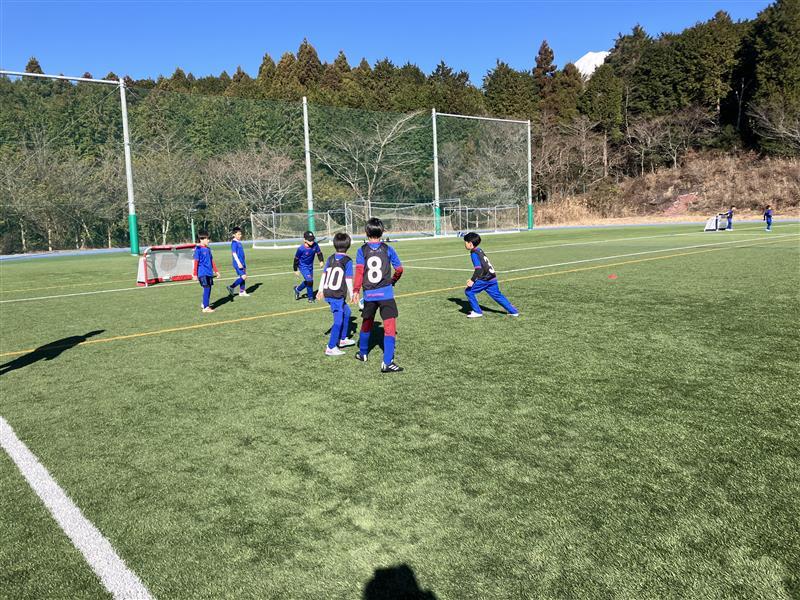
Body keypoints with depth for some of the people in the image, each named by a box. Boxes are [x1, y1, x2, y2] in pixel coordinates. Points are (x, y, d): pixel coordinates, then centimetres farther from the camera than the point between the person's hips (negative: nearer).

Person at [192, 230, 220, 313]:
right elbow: (196, 262, -9)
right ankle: (206, 307, -4)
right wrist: (195, 274, -10)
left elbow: (212, 261, 19)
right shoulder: (198, 249, -9)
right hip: (202, 273, -7)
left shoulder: (208, 249, 12)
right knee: (206, 288, -9)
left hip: (209, 273, 7)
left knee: (208, 288, 10)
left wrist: (216, 271, 19)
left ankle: (204, 304, 25)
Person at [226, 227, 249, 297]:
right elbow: (234, 253, -19)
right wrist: (238, 263, -24)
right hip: (238, 263, -9)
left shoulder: (239, 242, 15)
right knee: (243, 277, -14)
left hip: (242, 263, 9)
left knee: (242, 277, 10)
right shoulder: (234, 242, -13)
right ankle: (231, 287, -5)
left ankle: (242, 291, 17)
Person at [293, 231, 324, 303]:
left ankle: (297, 289, 44)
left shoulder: (315, 245, -18)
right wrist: (295, 270, -8)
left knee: (308, 281, 17)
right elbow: (296, 259, -14)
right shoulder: (301, 249, -27)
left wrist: (321, 261, -15)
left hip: (310, 266, 6)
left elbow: (319, 253, 0)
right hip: (303, 266, -6)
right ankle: (310, 297, 3)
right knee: (309, 280, -14)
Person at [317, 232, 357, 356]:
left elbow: (324, 275, 8)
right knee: (338, 321, -1)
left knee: (346, 312, 25)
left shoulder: (330, 258, 8)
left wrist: (321, 290, 13)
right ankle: (331, 348, -1)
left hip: (327, 294, 7)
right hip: (338, 295, -7)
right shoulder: (347, 261, -8)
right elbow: (348, 280, -9)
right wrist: (350, 295, 3)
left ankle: (342, 339, 34)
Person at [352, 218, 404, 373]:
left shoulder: (362, 251, 0)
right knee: (390, 326, -5)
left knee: (366, 324, 22)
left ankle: (363, 353, 39)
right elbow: (399, 269, 5)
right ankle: (387, 362, -13)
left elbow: (359, 271, -10)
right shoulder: (388, 249, 0)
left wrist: (356, 290, -9)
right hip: (386, 293, -2)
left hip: (369, 294, 3)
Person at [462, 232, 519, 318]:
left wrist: (472, 280, -21)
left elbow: (479, 268, -21)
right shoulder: (480, 250, 17)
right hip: (492, 278, 9)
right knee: (497, 295, 17)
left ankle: (477, 312, 4)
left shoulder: (474, 253, -12)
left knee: (469, 291, 0)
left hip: (485, 279, -9)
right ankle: (513, 311, 18)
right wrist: (473, 279, 28)